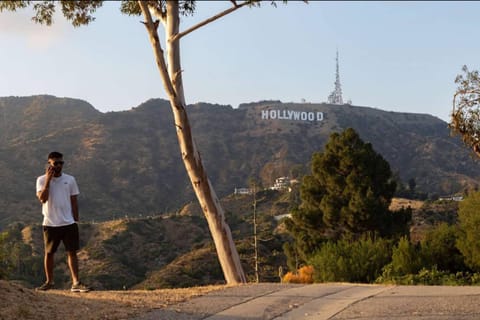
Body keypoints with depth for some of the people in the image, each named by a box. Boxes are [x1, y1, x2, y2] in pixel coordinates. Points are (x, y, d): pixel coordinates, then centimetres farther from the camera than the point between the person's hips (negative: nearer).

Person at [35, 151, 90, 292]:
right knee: (49, 253, 9)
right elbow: (42, 198, -18)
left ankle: (76, 283, -4)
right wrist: (48, 180, -19)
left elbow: (74, 201, 8)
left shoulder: (70, 180, 4)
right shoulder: (42, 180, -2)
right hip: (50, 224, -1)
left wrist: (76, 221, 4)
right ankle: (49, 282, 23)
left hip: (68, 223, 1)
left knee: (72, 252, -3)